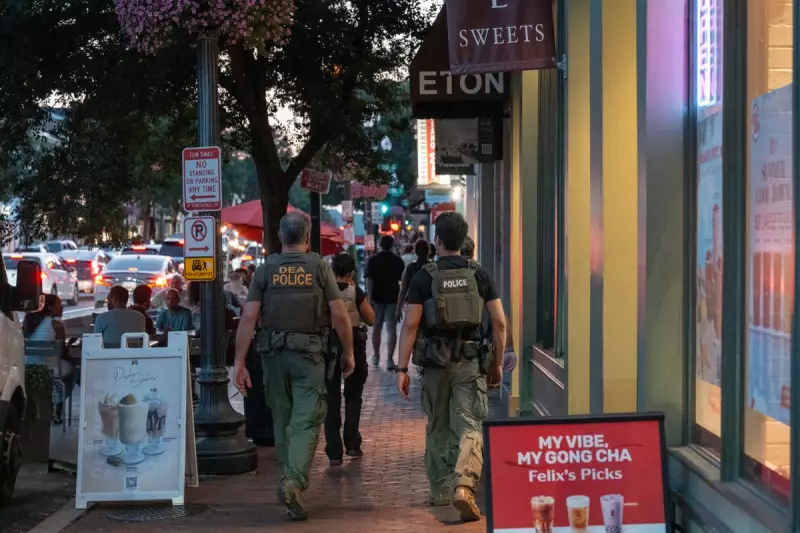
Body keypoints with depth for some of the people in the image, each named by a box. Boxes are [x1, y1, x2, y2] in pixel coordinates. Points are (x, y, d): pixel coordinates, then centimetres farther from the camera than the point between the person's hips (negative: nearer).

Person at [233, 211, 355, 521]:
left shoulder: (266, 269, 3)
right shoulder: (319, 267, -1)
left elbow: (249, 317, -3)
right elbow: (339, 315, -5)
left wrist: (239, 362, -1)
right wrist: (348, 352, 7)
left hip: (273, 355, 2)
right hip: (309, 354, -2)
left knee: (282, 421, 16)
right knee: (306, 421, -3)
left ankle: (288, 481, 24)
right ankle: (294, 481, -22)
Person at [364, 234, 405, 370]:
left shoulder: (373, 260, -4)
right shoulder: (398, 261, 1)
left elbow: (369, 280, -10)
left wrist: (370, 297, -10)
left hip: (377, 298, 0)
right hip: (393, 298, 0)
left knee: (377, 327, 15)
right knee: (392, 328, -2)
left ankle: (376, 356, 27)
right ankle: (390, 359, -10)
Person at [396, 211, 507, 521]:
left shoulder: (424, 277, -3)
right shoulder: (479, 274, 3)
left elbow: (410, 324, -6)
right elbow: (499, 323, 1)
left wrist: (402, 369, -3)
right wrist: (497, 363, 11)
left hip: (435, 360, 0)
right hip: (470, 360, 0)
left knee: (438, 429, 16)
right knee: (469, 427, -3)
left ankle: (440, 490, 26)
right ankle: (464, 485, -25)